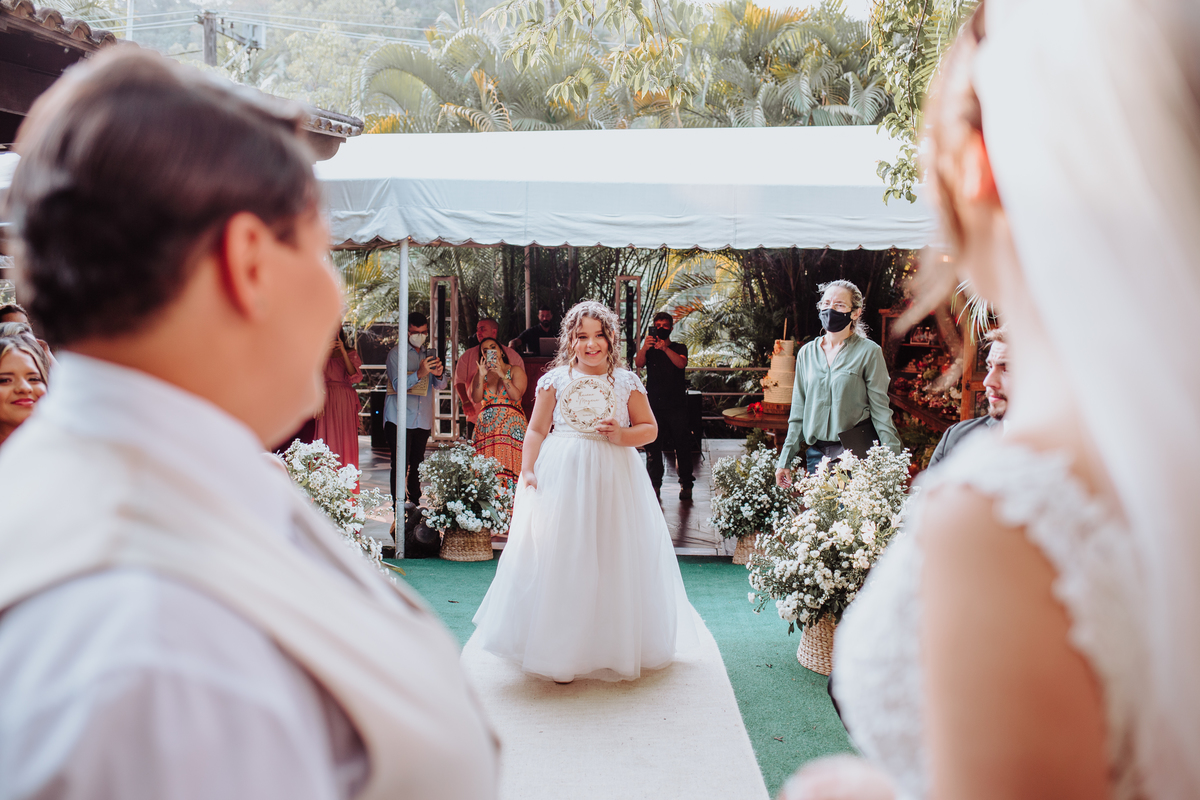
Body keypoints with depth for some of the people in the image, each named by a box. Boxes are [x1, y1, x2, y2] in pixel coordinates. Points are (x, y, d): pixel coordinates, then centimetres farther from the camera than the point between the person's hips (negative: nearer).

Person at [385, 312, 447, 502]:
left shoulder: (429, 354, 16)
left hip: (423, 420, 5)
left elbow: (440, 385, 7)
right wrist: (419, 373, -30)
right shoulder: (396, 353, 0)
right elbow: (397, 384, -13)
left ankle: (416, 505, 19)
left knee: (417, 466, 10)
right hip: (399, 419, -5)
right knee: (400, 466, -8)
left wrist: (439, 374, -17)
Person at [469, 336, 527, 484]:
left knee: (509, 464, -14)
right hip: (486, 426, 3)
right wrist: (481, 376, -6)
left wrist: (502, 375, -10)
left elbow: (516, 396, -7)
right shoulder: (481, 374, 17)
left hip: (511, 425, -3)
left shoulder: (515, 370, 9)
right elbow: (476, 399, 2)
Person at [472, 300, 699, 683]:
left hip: (614, 478, 1)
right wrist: (527, 472, -5)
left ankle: (614, 647, 20)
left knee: (614, 560, 4)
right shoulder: (555, 379, 4)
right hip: (561, 477, 0)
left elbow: (650, 429, 9)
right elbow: (536, 430, 6)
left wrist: (623, 435, -11)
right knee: (557, 561, 0)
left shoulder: (626, 382, 5)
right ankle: (558, 652, 11)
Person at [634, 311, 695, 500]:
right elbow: (638, 363, -9)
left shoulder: (679, 347, 8)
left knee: (682, 445, -2)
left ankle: (686, 485, 6)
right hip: (654, 405, 1)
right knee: (653, 446, 1)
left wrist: (665, 348, -30)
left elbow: (681, 363, -14)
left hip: (677, 406, -1)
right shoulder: (648, 348, 11)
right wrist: (644, 347, -30)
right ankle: (655, 485, 9)